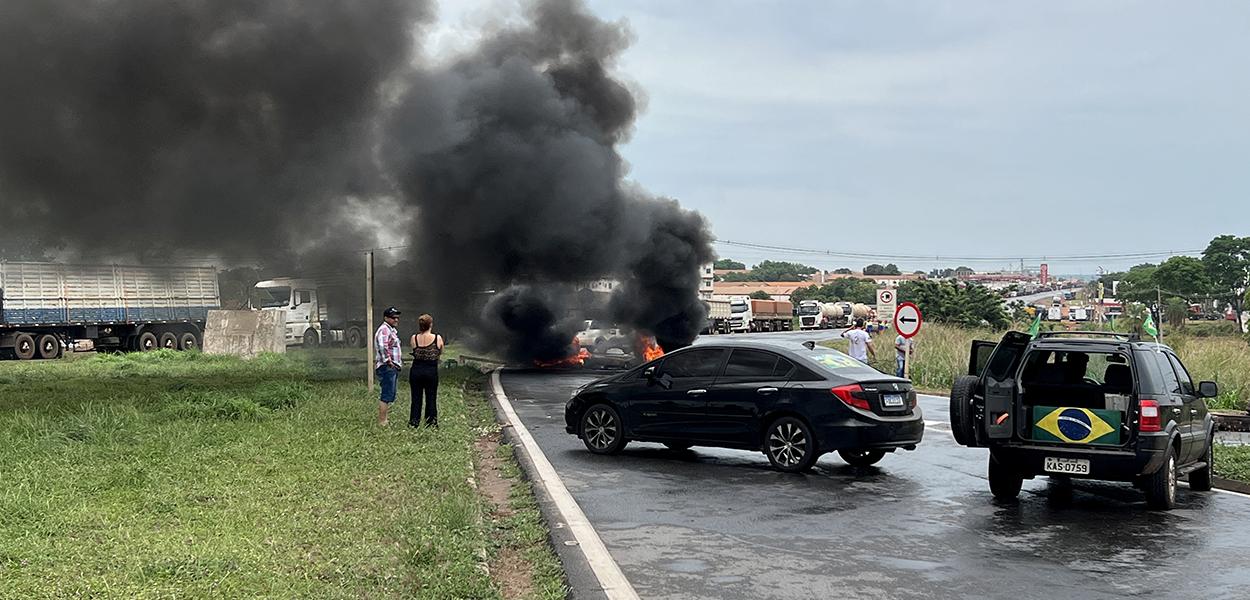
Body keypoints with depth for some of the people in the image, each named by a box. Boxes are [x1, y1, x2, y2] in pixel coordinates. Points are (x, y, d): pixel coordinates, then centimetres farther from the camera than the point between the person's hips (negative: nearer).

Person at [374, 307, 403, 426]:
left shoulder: (391, 330, 21)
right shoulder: (384, 330, -12)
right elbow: (382, 347, -26)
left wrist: (399, 363, 23)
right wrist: (388, 362, -22)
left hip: (393, 367, 11)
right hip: (387, 367, -11)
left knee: (390, 396, 13)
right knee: (387, 396, -12)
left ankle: (383, 420, 18)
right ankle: (382, 422, -11)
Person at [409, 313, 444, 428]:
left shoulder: (414, 338, -4)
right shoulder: (437, 338, -7)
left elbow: (414, 352, 6)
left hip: (416, 371, 2)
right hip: (431, 371, -1)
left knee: (416, 399, 10)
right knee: (431, 399, 8)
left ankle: (414, 423, 12)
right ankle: (431, 424, 11)